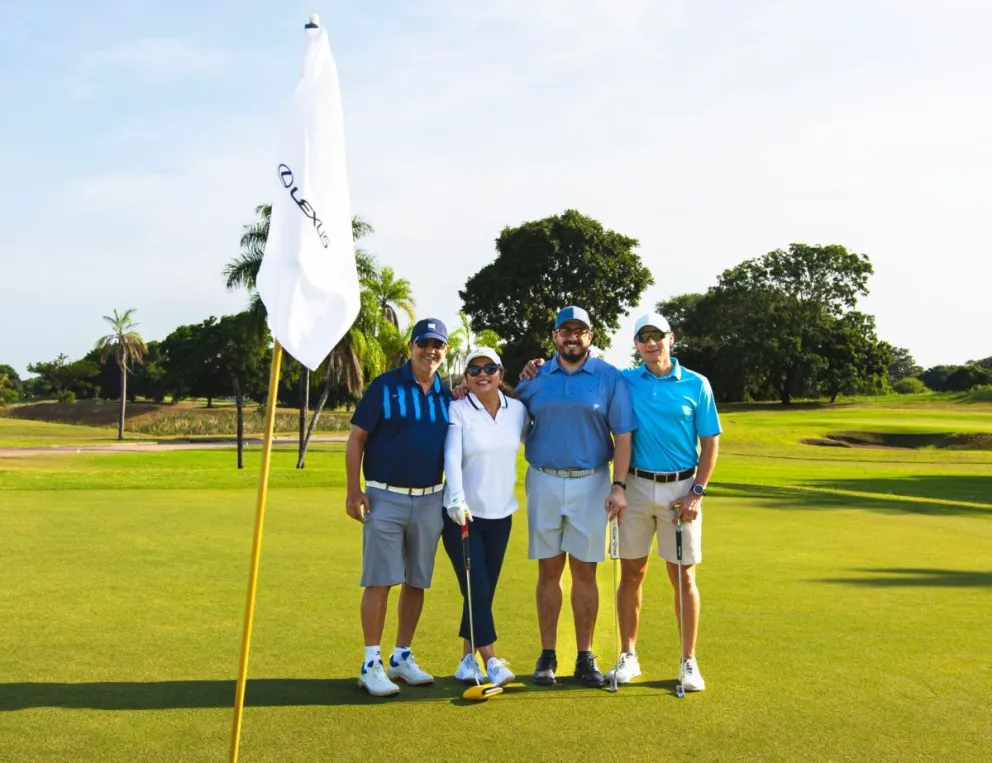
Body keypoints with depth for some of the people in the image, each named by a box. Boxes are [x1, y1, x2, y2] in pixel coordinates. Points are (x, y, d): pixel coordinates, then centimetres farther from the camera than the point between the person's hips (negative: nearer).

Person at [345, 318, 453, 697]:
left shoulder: (448, 395, 7)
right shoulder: (385, 386, -5)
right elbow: (356, 438, -5)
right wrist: (354, 490, -10)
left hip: (430, 500, 4)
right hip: (385, 498, -4)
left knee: (416, 582, 10)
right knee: (379, 581, -4)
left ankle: (402, 657, 22)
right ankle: (371, 663, 3)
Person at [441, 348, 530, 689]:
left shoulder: (518, 409, 4)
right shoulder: (457, 410, -7)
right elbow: (452, 457, -18)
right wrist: (457, 498, -32)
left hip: (500, 515, 4)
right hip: (462, 514, -4)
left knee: (486, 590, 8)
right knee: (477, 589, -9)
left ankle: (467, 661, 20)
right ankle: (491, 661, -2)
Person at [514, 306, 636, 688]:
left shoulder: (609, 377, 0)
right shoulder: (534, 378, 6)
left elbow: (623, 435, -2)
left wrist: (619, 485, -10)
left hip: (591, 484, -1)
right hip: (544, 482, 2)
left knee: (585, 571, 3)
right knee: (548, 571, 6)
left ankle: (585, 656, 13)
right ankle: (547, 655, 13)